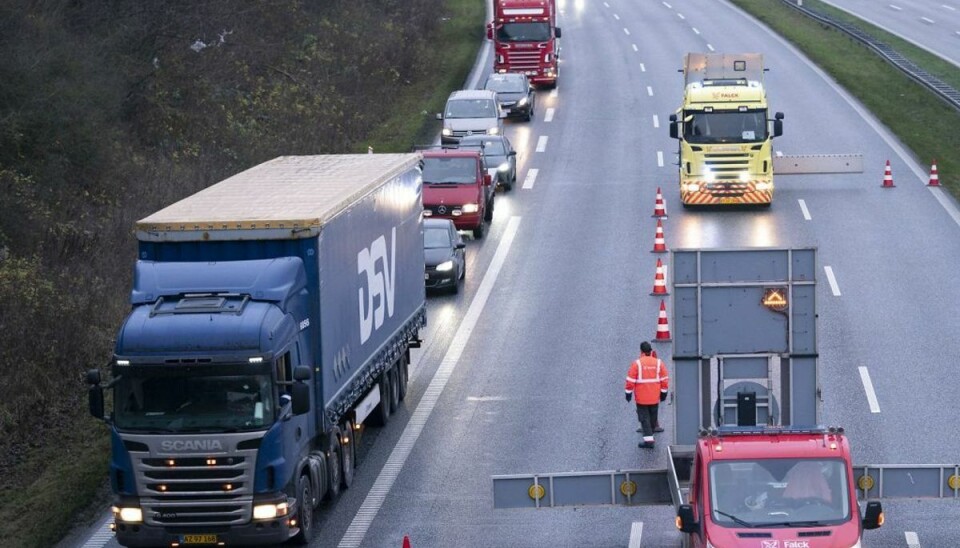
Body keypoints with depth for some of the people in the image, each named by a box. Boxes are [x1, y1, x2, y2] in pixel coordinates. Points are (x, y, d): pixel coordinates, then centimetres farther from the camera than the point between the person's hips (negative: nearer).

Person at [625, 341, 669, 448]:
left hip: (641, 398, -4)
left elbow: (630, 380, -11)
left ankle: (648, 440, -7)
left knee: (644, 418, 0)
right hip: (655, 398, 4)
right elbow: (664, 379, 3)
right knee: (652, 417, 19)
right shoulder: (658, 363, -1)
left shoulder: (637, 363, -12)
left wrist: (628, 392, 0)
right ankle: (650, 436, 35)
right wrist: (663, 393, 13)